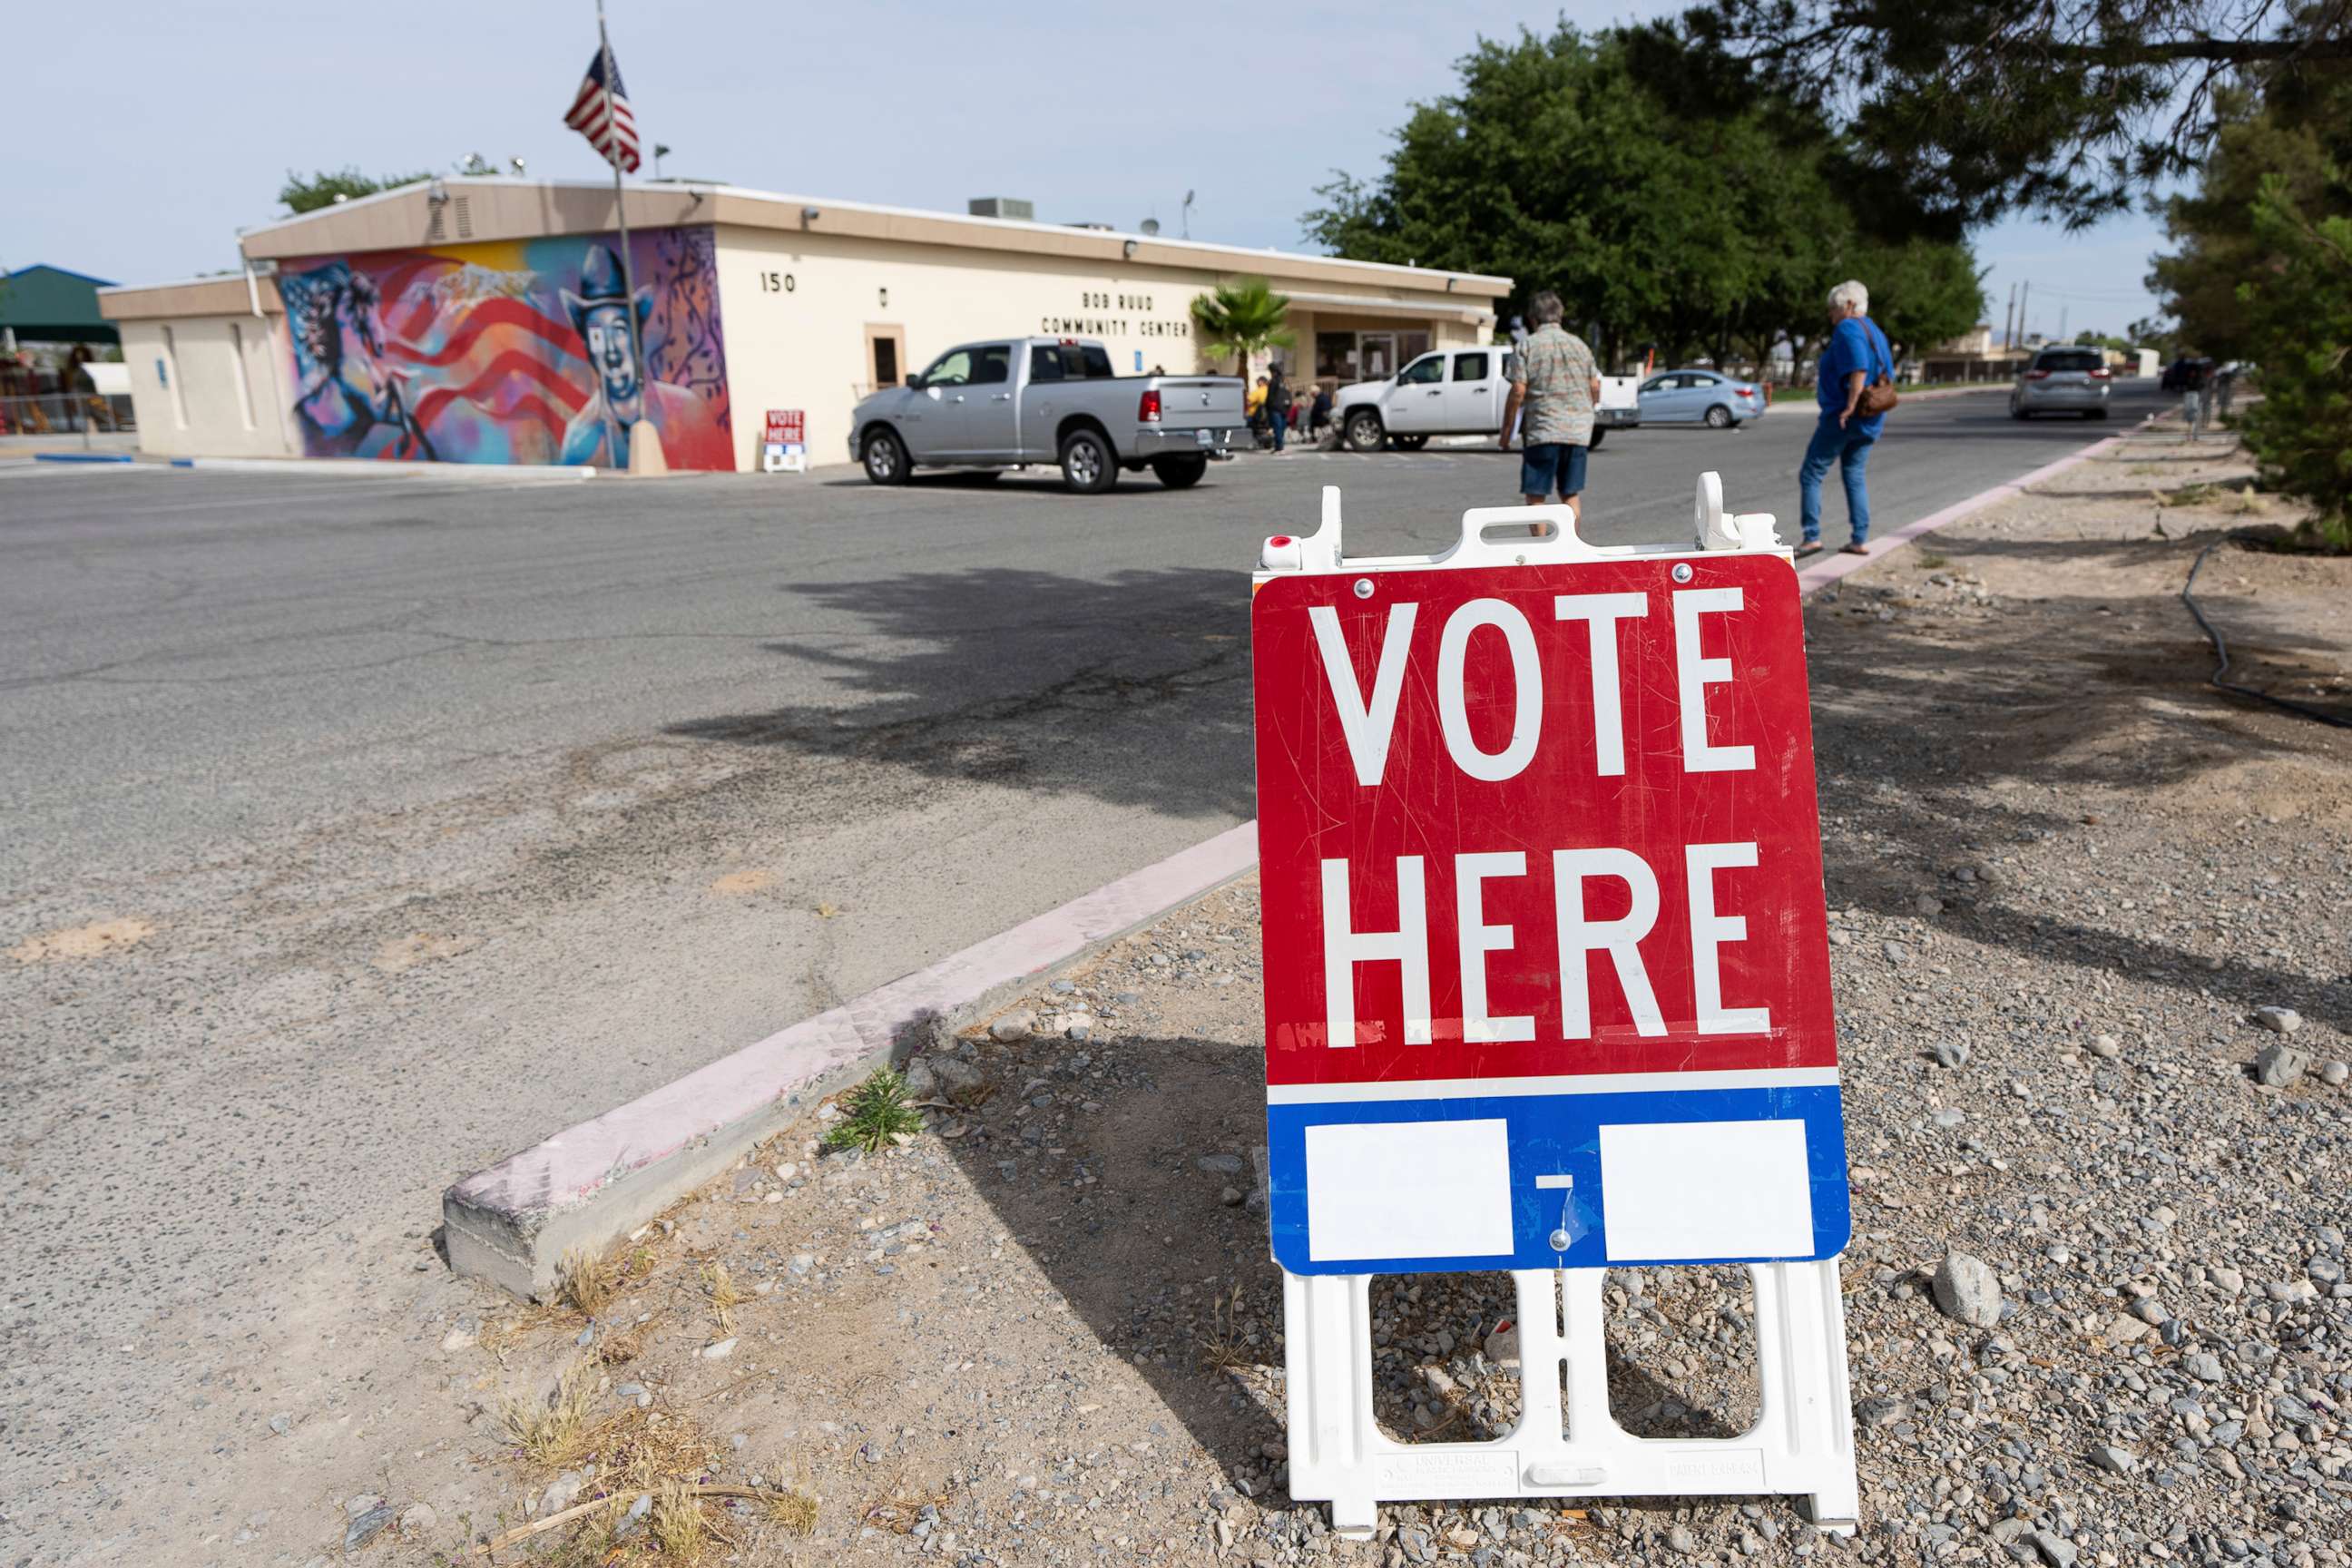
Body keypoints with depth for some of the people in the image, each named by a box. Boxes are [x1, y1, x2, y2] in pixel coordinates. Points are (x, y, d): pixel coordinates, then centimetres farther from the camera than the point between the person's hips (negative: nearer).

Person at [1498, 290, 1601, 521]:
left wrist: (1506, 431, -3)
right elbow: (1595, 387, 12)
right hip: (1578, 432, 5)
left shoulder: (1528, 345, -4)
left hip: (1542, 431, -5)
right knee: (1571, 494, 13)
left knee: (1536, 496, 1)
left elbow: (1518, 391, -10)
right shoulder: (1579, 344, 10)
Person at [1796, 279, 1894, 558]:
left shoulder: (1847, 329, -12)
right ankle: (1860, 540, 12)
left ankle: (1811, 536, -6)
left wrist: (1850, 407, -24)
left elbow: (1858, 370, -25)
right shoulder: (1874, 331, 16)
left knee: (1810, 475, -2)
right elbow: (1887, 374, 18)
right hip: (1870, 420, 9)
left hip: (1843, 417, -9)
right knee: (1854, 476, 14)